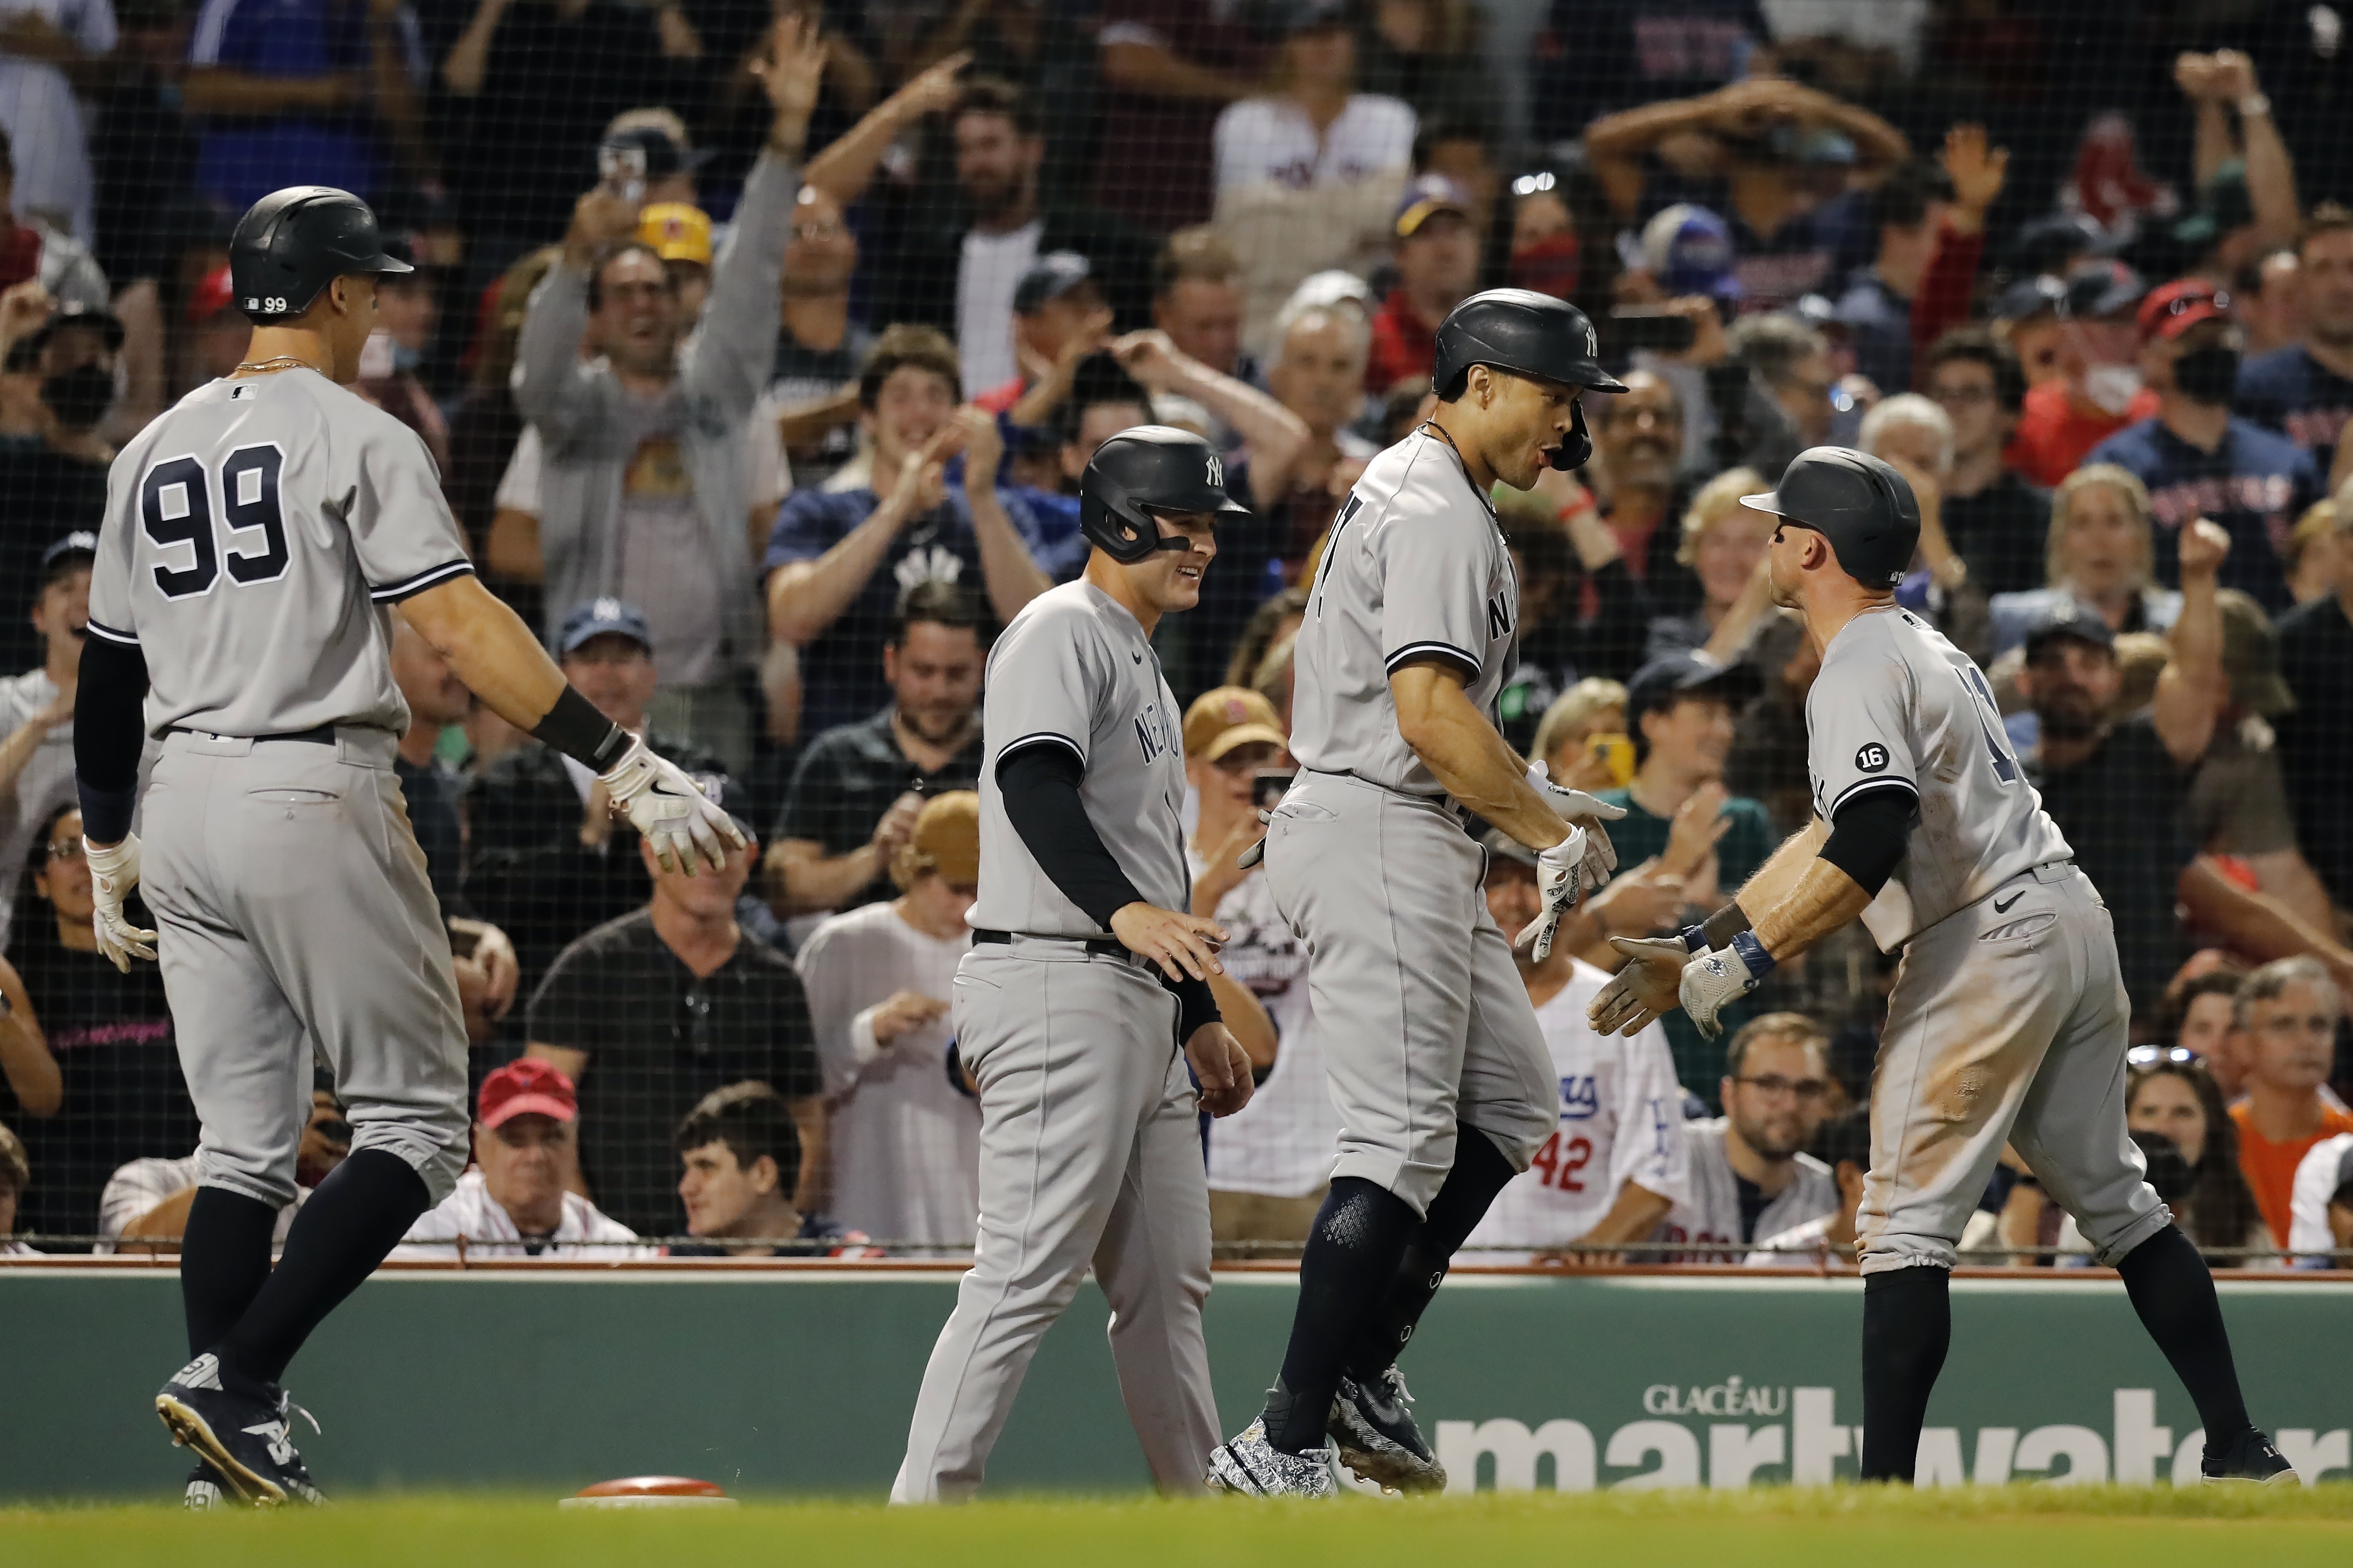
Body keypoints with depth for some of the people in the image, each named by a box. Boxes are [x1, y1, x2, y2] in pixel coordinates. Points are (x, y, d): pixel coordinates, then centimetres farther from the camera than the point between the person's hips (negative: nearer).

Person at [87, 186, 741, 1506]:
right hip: (314, 799, -7)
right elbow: (458, 621, -18)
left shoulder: (158, 451, 14)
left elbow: (108, 675, 17)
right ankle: (239, 1383, -15)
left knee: (244, 1143, 10)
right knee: (417, 1118, -1)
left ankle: (234, 1460, 3)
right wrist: (626, 764, -22)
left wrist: (109, 850, 28)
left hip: (184, 802, 7)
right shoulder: (357, 438, -6)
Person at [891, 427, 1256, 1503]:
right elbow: (1034, 783, -24)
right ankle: (924, 1511, -16)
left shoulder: (1141, 661, 24)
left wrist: (1200, 1016, 28)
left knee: (1169, 1282, 12)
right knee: (1030, 1270, -15)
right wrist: (1126, 909, -38)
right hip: (1058, 983, -10)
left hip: (1142, 1006, 10)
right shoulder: (1062, 630, -7)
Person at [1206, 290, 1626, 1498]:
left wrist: (1527, 800, 19)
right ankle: (1283, 1448, -16)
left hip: (1413, 850, 11)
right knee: (1404, 1140, -13)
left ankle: (1361, 1372, 13)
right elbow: (1430, 711, -24)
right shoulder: (1440, 514, -13)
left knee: (1512, 1102, 14)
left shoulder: (1395, 490, 21)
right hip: (1377, 840, -11)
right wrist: (1553, 834, -17)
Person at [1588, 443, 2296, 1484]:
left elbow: (1866, 853, -25)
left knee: (1907, 1221, -7)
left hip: (1986, 942, -10)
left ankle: (1883, 1496, -13)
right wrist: (1698, 946, 20)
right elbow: (1836, 831, 24)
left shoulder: (1859, 674, -11)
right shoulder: (1927, 649, 20)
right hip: (2074, 920, 10)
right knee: (2112, 1199, 16)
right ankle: (2239, 1455, 14)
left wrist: (1728, 971, -23)